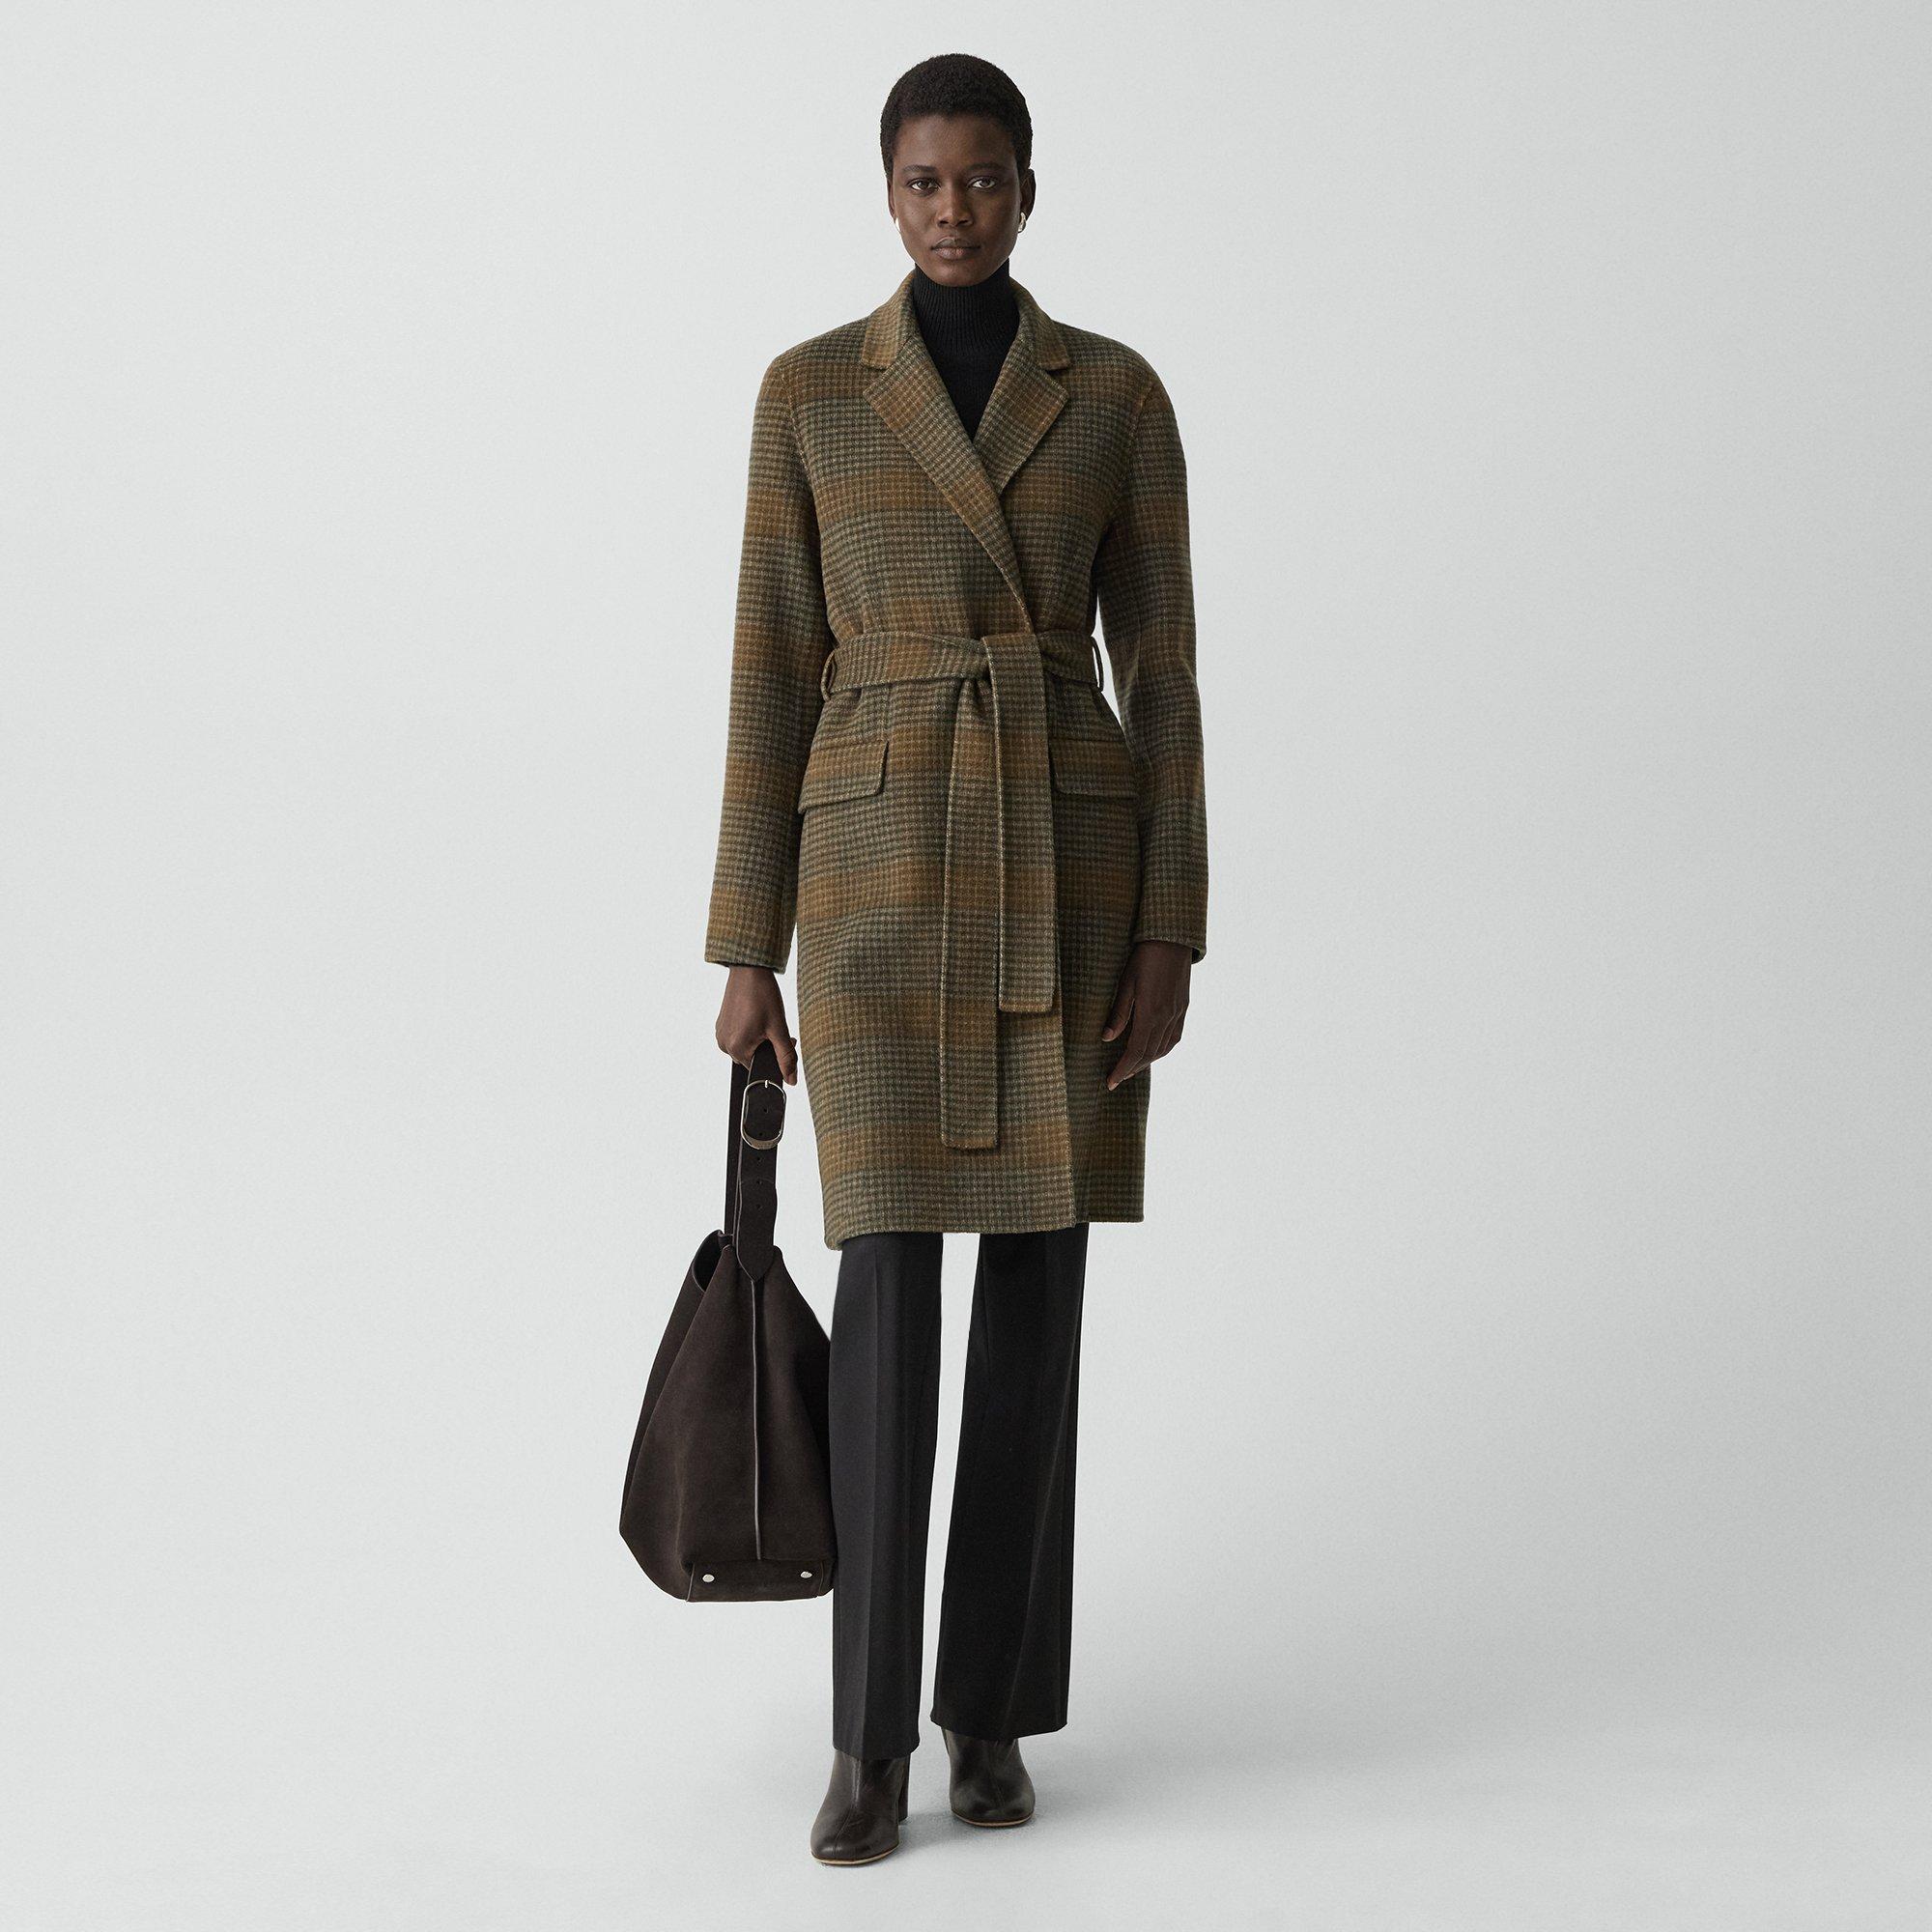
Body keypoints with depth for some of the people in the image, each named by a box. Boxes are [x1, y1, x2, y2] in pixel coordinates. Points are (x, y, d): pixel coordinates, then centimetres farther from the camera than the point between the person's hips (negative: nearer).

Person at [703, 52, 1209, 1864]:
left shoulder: (1118, 393, 4)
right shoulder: (809, 392, 3)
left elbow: (1163, 675, 3)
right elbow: (772, 679, 3)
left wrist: (1170, 936, -3)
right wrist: (746, 952, 1)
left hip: (1070, 866, 1)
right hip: (883, 873, -1)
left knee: (1037, 1280, 4)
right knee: (887, 1285, -5)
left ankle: (991, 1698, 20)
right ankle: (870, 1729, 9)